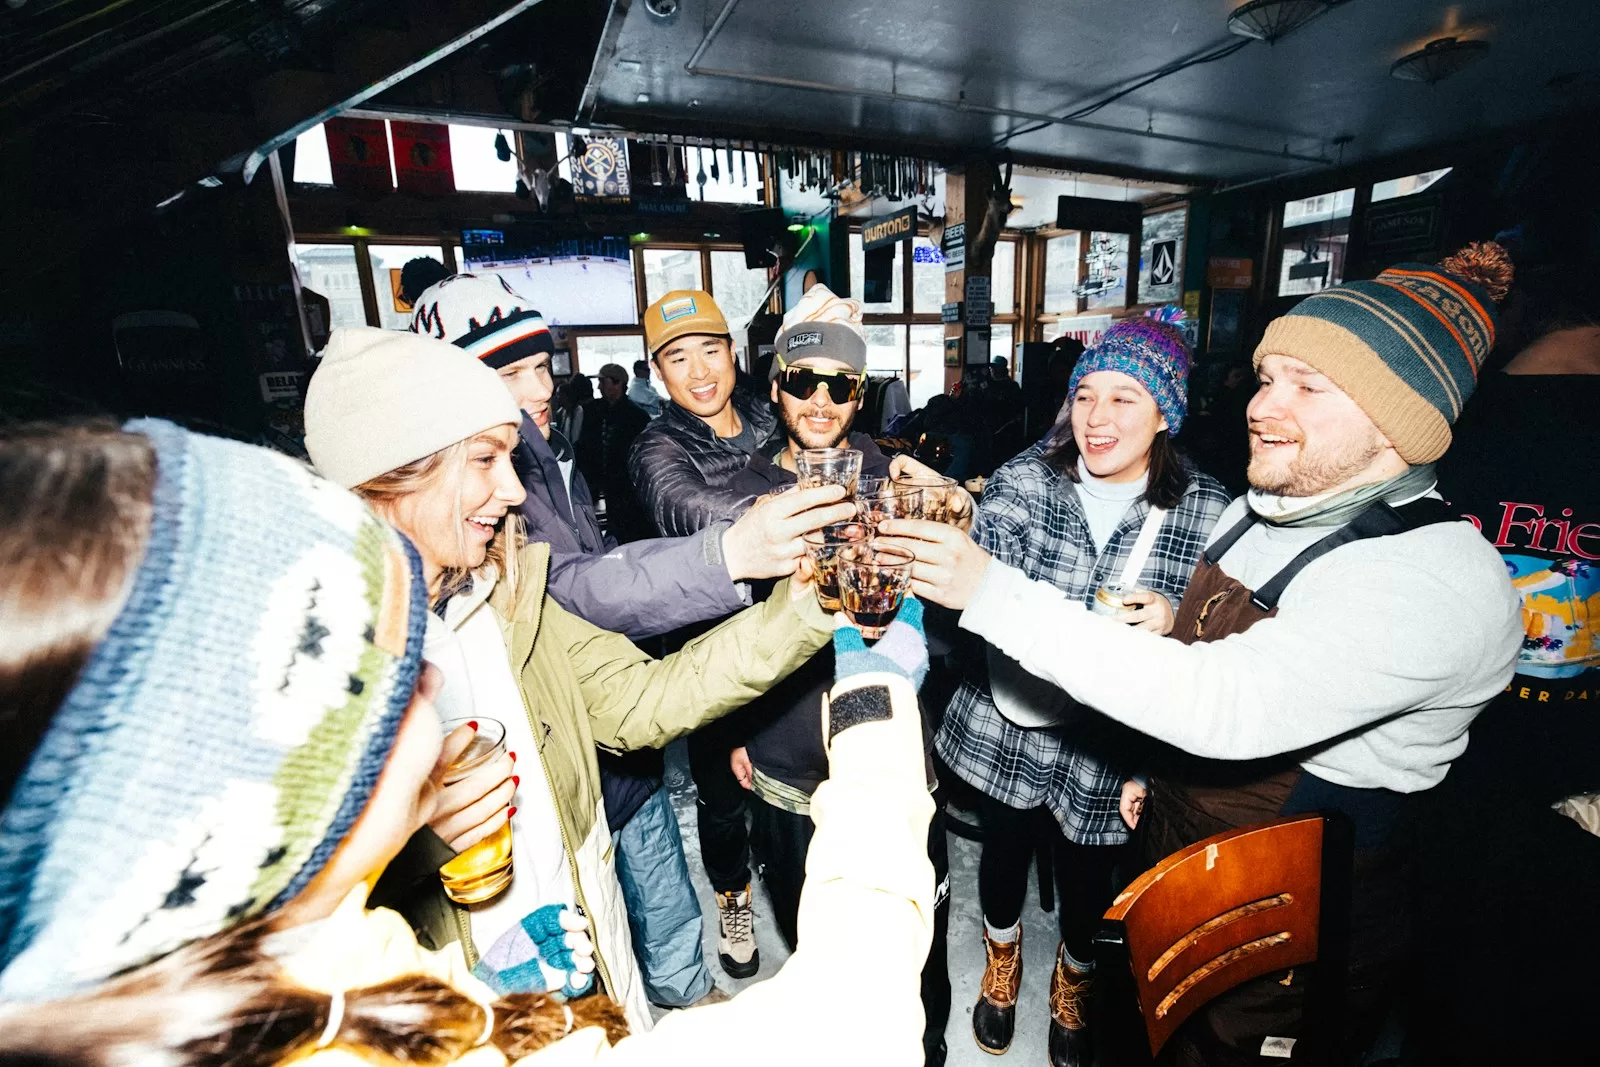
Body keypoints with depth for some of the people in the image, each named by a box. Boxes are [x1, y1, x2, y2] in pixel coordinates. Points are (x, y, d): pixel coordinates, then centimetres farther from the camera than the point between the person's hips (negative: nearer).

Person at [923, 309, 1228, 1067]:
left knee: (1086, 877, 21)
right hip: (1007, 727, 0)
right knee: (1005, 853, 23)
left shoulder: (1206, 512, -9)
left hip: (1109, 748, 1)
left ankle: (1074, 978, 58)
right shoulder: (1022, 482, -12)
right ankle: (1002, 957, 59)